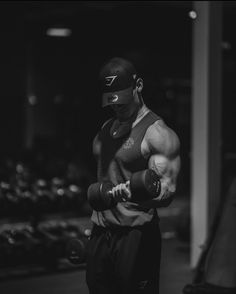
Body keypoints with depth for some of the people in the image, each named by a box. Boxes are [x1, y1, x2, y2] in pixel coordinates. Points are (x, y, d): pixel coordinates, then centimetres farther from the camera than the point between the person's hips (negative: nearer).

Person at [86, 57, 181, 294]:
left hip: (135, 236, -7)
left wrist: (133, 193, -35)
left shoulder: (157, 134, -10)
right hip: (100, 236, 7)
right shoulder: (106, 129, 15)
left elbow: (166, 193, -16)